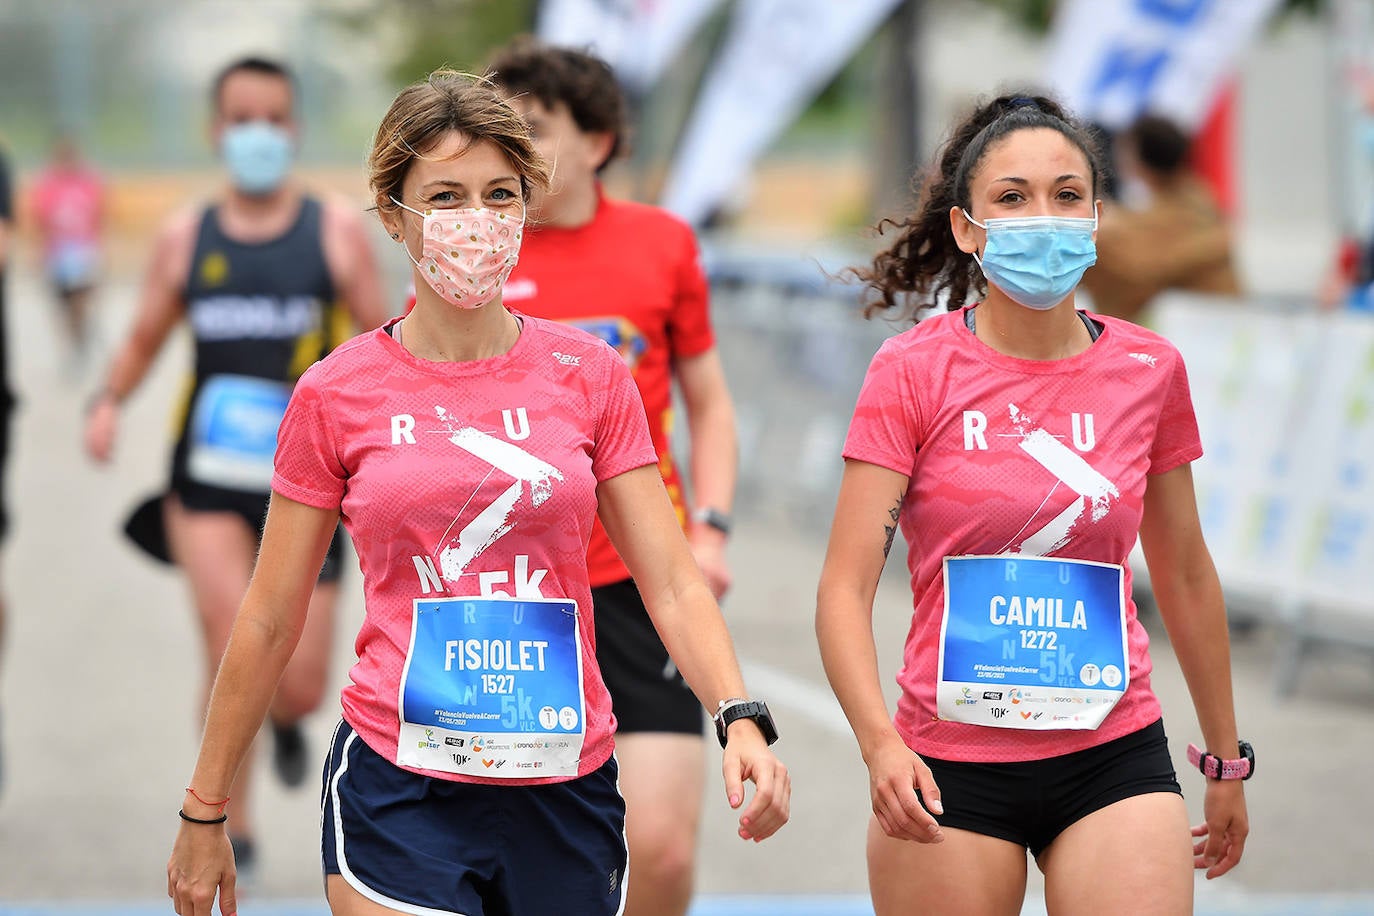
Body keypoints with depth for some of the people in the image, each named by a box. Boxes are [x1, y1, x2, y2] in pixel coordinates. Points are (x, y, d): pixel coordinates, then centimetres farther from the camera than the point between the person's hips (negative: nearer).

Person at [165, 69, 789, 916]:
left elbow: (673, 583, 1)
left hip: (567, 792, 2)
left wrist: (741, 718, -16)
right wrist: (205, 813, 10)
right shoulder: (338, 393, 0)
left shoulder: (590, 375, 4)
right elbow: (270, 623, 6)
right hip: (399, 799, -2)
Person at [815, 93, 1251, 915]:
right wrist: (881, 744, -27)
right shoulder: (914, 371, -5)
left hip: (1115, 758, 2)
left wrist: (1228, 760, 21)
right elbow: (845, 587, -11)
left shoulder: (1150, 370, 3)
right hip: (949, 767, -1)